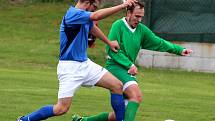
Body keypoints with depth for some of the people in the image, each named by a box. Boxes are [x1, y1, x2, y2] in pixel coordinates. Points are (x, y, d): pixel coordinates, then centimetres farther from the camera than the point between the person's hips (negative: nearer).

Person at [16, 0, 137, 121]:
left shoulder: (84, 16, 7)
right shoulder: (72, 14, -20)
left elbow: (93, 28, 30)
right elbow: (97, 16, -34)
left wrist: (109, 42, 42)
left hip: (85, 64, 9)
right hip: (70, 67, -9)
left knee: (117, 86, 1)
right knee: (62, 109, -12)